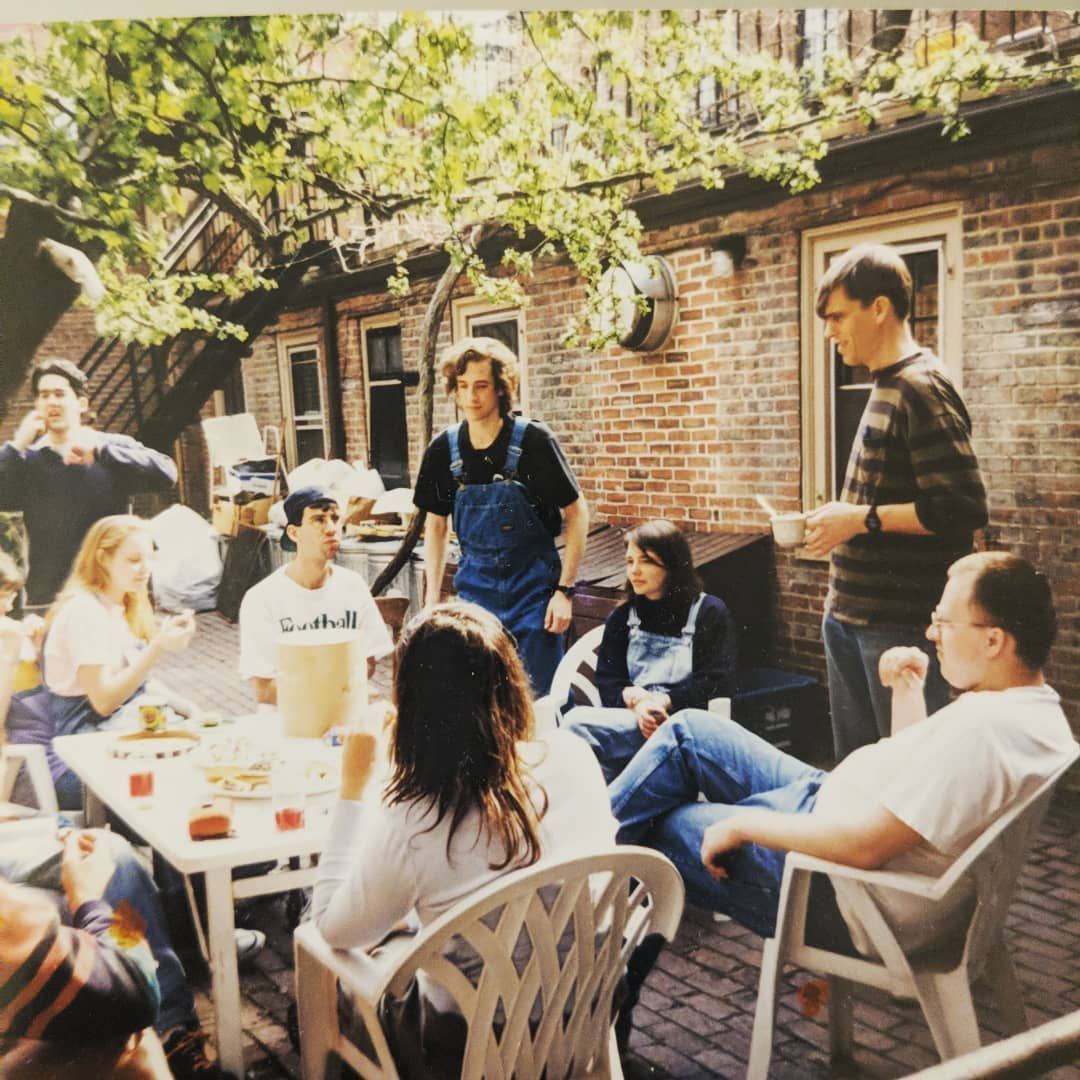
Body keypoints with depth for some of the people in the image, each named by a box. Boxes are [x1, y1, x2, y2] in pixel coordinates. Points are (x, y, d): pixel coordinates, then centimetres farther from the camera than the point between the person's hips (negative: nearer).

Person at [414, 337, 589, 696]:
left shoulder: (533, 440, -14)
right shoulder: (443, 450, -3)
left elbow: (577, 514, -8)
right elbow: (435, 525, 9)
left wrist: (564, 591, -12)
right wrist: (433, 598, 4)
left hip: (533, 585, -3)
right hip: (475, 586, 3)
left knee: (537, 696, 3)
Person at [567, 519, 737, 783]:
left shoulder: (708, 612, 12)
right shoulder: (622, 617, 23)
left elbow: (717, 684, 0)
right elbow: (607, 683, 12)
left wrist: (663, 702, -13)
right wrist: (636, 700, -11)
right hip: (631, 717, 4)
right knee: (577, 720, -31)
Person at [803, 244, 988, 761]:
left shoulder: (920, 389, -15)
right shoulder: (886, 386, 13)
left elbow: (964, 509, -21)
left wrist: (863, 519, -17)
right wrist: (839, 517, 10)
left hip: (900, 622, -9)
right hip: (850, 613, 9)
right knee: (854, 766, 18)